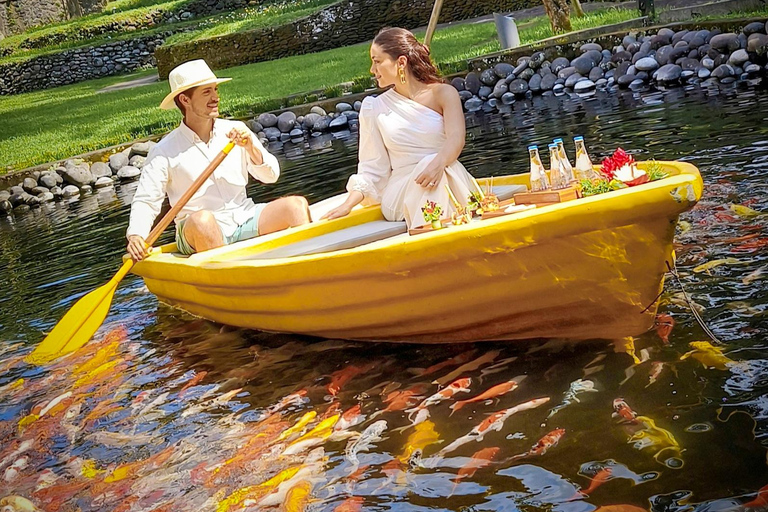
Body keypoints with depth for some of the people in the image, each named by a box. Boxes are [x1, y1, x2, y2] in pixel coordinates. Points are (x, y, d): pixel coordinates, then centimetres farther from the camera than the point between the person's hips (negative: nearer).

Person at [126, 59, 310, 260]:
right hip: (198, 231, -3)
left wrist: (250, 148, -12)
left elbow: (271, 176, 7)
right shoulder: (164, 152, -2)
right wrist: (136, 236, -20)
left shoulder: (236, 130, 8)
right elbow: (145, 201, -1)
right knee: (201, 219, -38)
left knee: (296, 204, -20)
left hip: (245, 221, 3)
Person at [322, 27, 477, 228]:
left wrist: (438, 163, -35)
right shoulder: (375, 108, 10)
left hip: (448, 182, 0)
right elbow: (372, 168, 10)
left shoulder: (443, 93, 5)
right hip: (401, 192, 0)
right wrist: (348, 205, -5)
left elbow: (456, 138, -12)